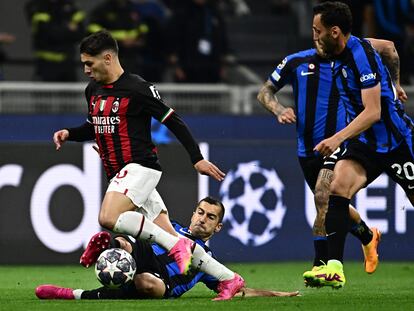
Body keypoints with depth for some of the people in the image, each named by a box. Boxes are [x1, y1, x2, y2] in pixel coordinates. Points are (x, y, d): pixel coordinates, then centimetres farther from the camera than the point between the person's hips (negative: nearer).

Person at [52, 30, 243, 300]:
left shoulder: (137, 89, -11)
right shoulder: (93, 90, 14)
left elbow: (174, 122, -8)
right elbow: (94, 127, 30)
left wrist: (197, 159, -10)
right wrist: (69, 134, 10)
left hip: (140, 167, -8)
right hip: (120, 174, 8)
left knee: (108, 218, -30)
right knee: (169, 236, 3)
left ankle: (176, 246, -19)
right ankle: (229, 279, 10)